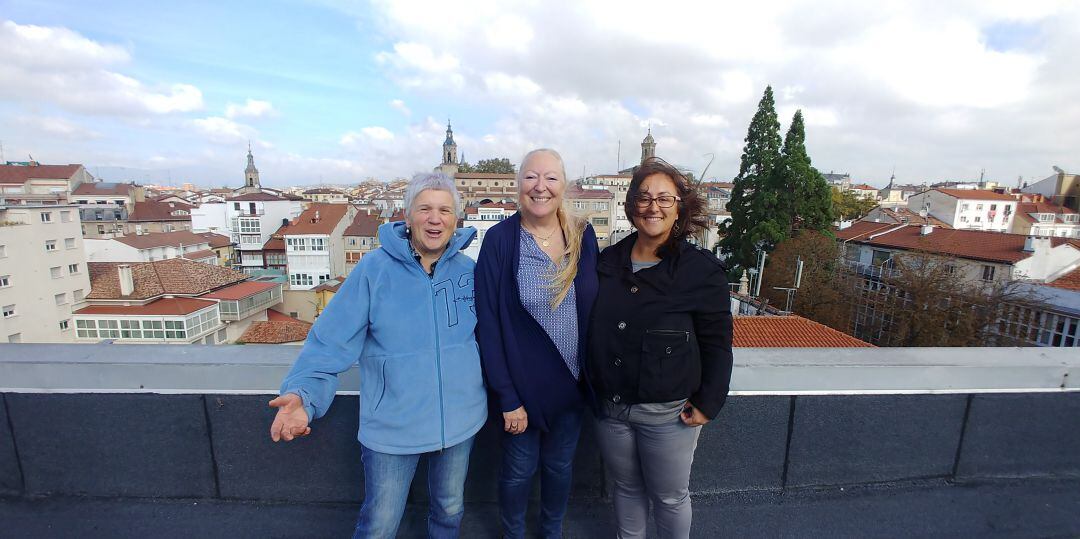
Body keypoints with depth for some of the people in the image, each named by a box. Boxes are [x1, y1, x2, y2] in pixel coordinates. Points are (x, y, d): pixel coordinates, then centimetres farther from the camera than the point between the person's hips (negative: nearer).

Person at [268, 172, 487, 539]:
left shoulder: (469, 270, -5)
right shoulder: (374, 269, -14)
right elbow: (332, 341, -16)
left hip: (460, 422, 3)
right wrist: (303, 393, -29)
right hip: (392, 427, -2)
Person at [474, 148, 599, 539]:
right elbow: (488, 323, -15)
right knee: (519, 470, 18)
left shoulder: (583, 235, -4)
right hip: (522, 384, -3)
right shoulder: (500, 239, -15)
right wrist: (506, 397, -14)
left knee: (560, 466, 23)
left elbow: (595, 307, 3)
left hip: (572, 382, 4)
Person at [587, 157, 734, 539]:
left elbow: (717, 344, -7)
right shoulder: (608, 261, 1)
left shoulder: (702, 269, -11)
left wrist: (707, 404, -10)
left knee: (670, 497, 16)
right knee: (626, 488, 22)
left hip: (669, 413, -3)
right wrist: (595, 386, 11)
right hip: (610, 408, 4)